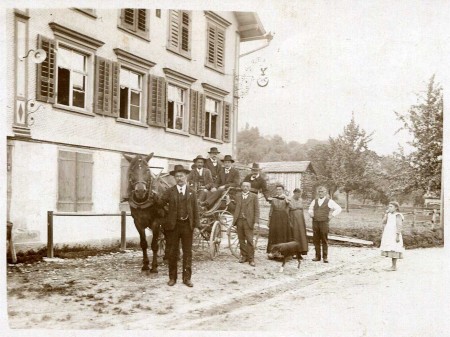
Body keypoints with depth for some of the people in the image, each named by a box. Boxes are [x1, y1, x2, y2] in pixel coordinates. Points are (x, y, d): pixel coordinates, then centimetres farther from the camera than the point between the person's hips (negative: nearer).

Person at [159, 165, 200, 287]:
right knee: (172, 253, 6)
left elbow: (195, 209, 4)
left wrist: (196, 225, -1)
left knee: (187, 252, 5)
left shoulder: (192, 192, 7)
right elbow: (160, 204, -1)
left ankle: (187, 278, 13)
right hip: (173, 225, -1)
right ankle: (172, 277, 16)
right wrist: (167, 215, -6)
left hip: (187, 225, 1)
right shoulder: (169, 191, 3)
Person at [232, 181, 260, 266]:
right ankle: (244, 256, 18)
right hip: (239, 220, 3)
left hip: (248, 221, -3)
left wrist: (256, 222, -9)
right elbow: (235, 208, 11)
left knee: (249, 240, -6)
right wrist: (234, 220, 4)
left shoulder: (254, 197, 4)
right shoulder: (237, 196, 13)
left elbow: (257, 210, 0)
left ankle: (251, 259, 1)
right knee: (241, 240, 7)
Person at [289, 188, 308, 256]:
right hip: (293, 220, -5)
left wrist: (304, 222, 13)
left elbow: (302, 210, 15)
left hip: (300, 220, 5)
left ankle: (302, 250, 6)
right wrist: (289, 222, -13)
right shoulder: (289, 201, -8)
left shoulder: (300, 200, 8)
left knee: (302, 235, 1)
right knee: (295, 235, -1)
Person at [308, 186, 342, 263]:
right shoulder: (314, 201, 15)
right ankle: (317, 256, 11)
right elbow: (310, 209, 31)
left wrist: (332, 215, -4)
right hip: (315, 222, 4)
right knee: (316, 240, 4)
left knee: (324, 240, -3)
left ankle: (325, 257, 2)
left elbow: (339, 209, 0)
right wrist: (311, 213, 12)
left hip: (324, 223, -4)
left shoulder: (329, 201, 2)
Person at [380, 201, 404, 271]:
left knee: (393, 251, -8)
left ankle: (394, 267, -3)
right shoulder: (389, 215, 14)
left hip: (394, 236, -8)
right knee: (391, 252, 9)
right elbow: (384, 222, 4)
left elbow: (399, 226, -16)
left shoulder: (398, 215, -10)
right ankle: (393, 266, 14)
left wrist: (398, 236, -22)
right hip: (388, 236, 8)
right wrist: (386, 213, 0)